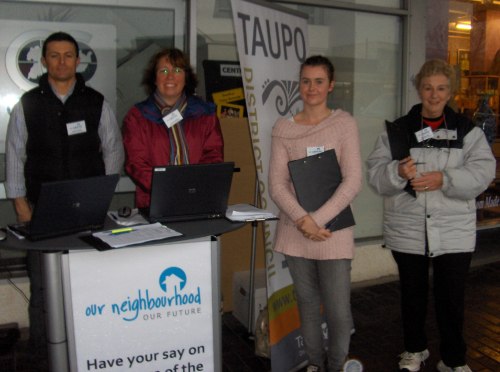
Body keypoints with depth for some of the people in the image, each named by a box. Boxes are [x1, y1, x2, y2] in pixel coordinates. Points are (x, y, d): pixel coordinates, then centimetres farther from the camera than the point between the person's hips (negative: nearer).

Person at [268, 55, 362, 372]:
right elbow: (276, 183, 0)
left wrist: (318, 220, -15)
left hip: (333, 230, -2)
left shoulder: (344, 123, -1)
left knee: (338, 310, 1)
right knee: (307, 304, 14)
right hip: (296, 231, 2)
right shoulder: (284, 128, 5)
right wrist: (302, 219, -15)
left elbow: (353, 182, -8)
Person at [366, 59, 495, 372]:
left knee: (452, 299, 7)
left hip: (454, 233, 0)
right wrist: (397, 172, -26)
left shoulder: (467, 131, 2)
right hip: (407, 232, 1)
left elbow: (482, 172, -10)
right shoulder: (398, 130, 2)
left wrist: (444, 179, -24)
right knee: (412, 294, 16)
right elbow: (375, 172, -5)